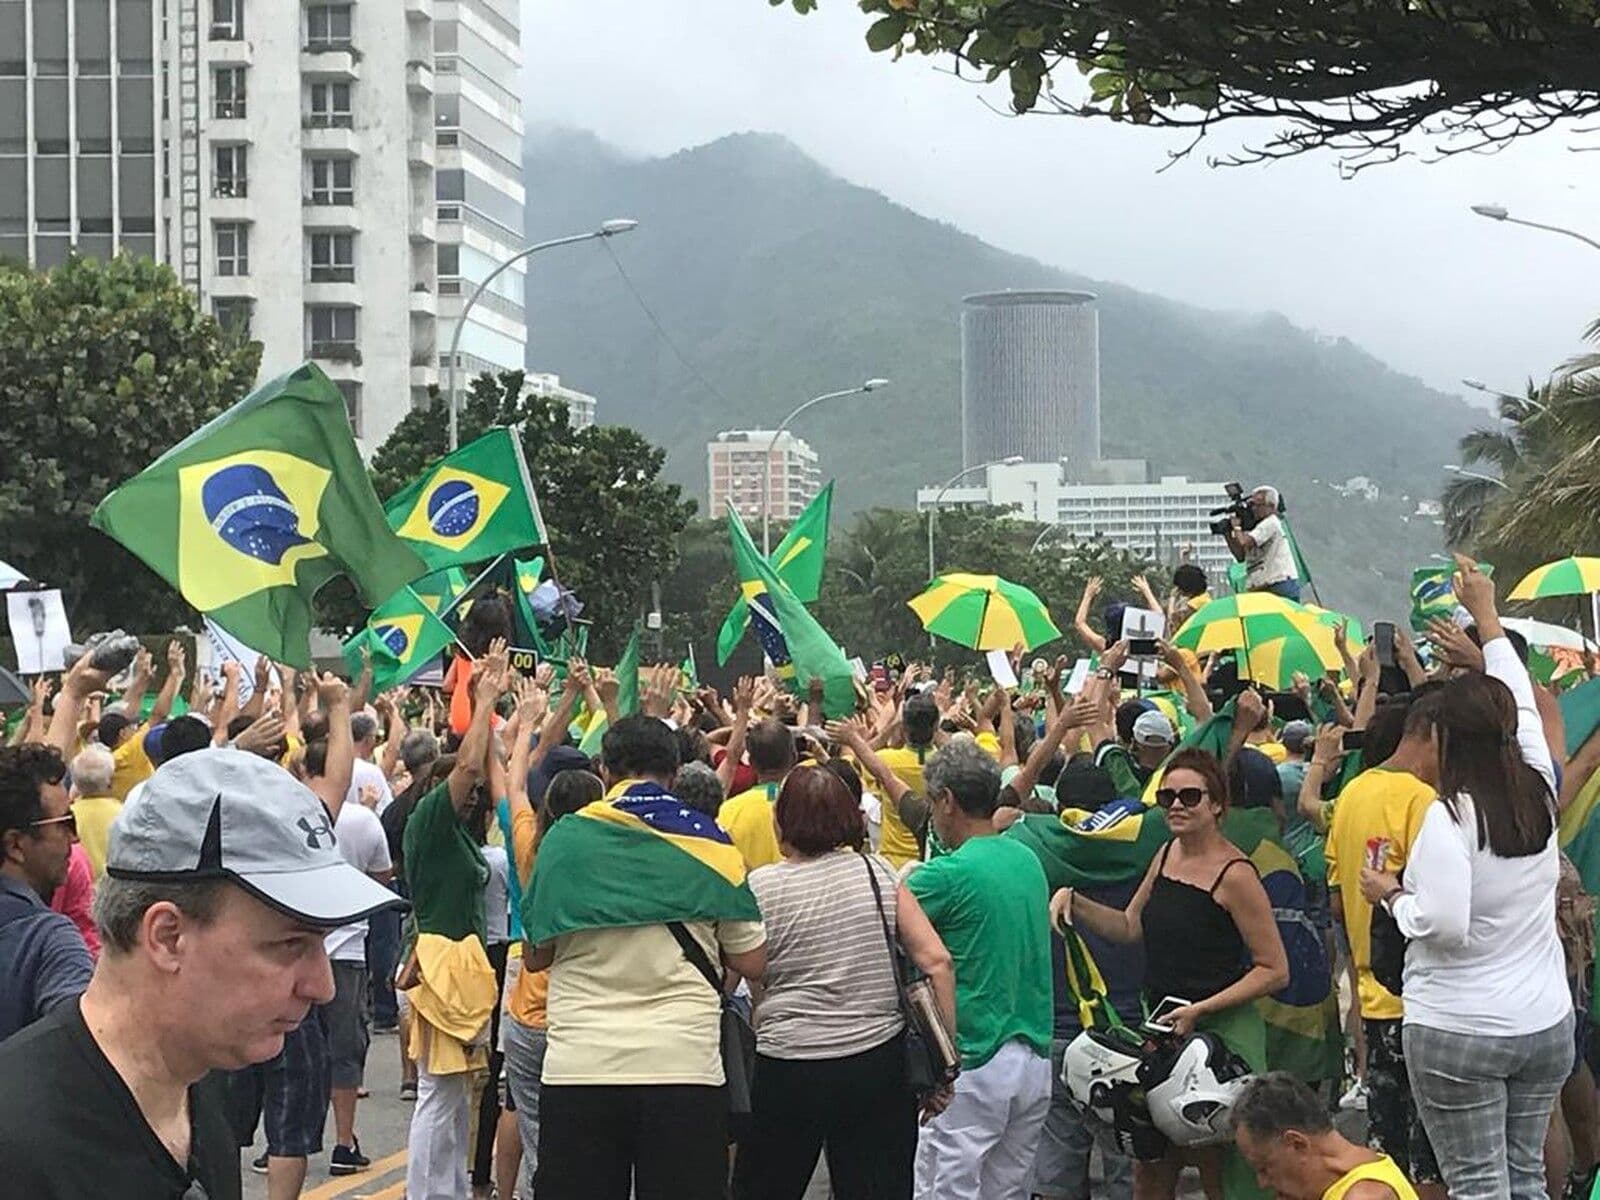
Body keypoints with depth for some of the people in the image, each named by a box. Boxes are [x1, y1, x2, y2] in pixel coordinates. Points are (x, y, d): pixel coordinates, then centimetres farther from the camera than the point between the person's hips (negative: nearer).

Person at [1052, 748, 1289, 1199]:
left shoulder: (1235, 874, -15)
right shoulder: (1167, 854, 8)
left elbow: (1275, 970, -14)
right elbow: (1131, 926, 19)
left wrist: (1201, 1009, -18)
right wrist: (1073, 901, 4)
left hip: (1220, 1030, -7)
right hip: (1161, 1027, 7)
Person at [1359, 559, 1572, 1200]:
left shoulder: (1449, 817, -18)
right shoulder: (1540, 793, 0)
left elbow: (1444, 926, -23)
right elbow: (1521, 705, 17)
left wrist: (1392, 894, -4)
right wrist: (1487, 616, 26)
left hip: (1458, 1032, -6)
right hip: (1546, 1024, 6)